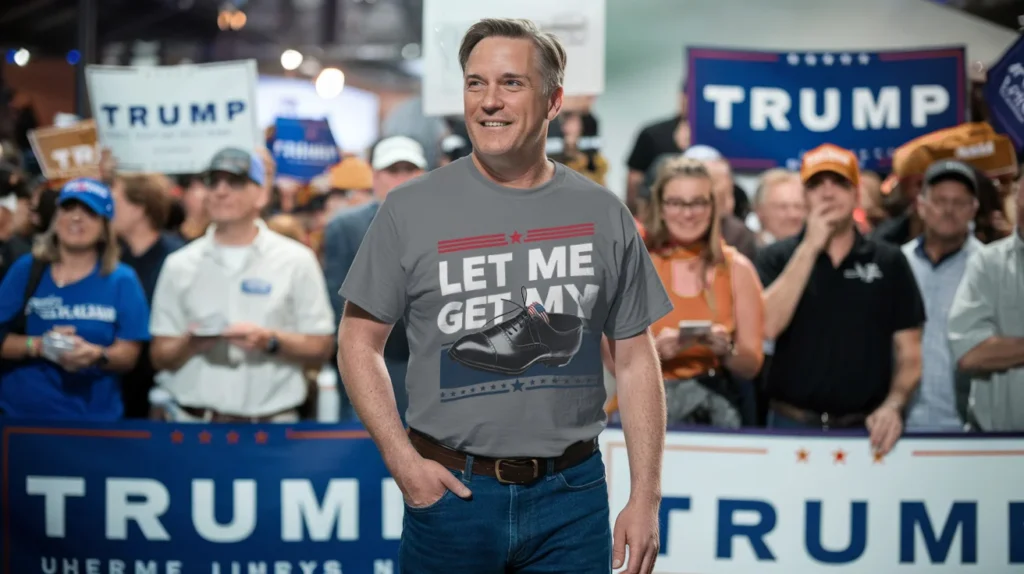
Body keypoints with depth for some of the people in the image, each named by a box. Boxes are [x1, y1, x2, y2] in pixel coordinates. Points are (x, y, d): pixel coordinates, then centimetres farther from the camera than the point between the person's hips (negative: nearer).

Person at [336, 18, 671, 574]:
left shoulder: (604, 215, 3)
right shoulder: (411, 209, -2)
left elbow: (635, 361, 6)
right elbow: (358, 341, 2)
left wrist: (645, 498, 0)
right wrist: (403, 461, -9)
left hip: (573, 494, 1)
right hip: (449, 489, -1)